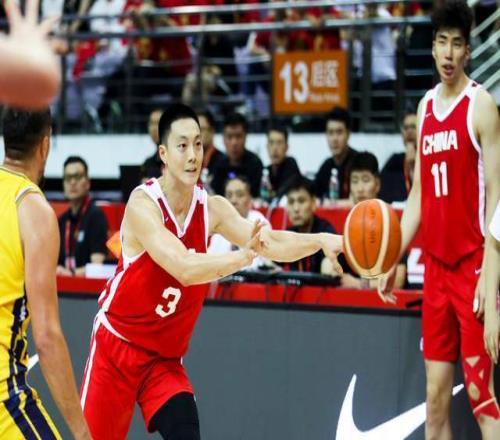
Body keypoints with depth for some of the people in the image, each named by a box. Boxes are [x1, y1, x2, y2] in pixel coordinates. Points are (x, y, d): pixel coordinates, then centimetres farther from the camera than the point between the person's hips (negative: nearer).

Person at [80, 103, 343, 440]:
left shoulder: (212, 208, -5)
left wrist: (320, 240, -32)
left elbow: (271, 244, -13)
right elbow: (184, 268, -34)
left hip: (166, 358, 4)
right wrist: (241, 257, -49)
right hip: (116, 347, -4)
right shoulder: (143, 204, -21)